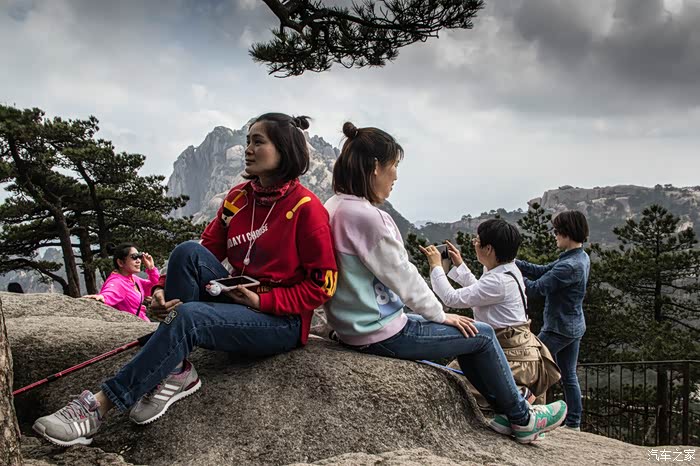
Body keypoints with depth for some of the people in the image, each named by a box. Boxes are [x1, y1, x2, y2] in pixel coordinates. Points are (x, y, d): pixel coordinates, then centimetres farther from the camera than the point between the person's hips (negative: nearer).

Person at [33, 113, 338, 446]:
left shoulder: (306, 207, -10)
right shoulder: (237, 198, 9)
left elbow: (322, 285, -9)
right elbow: (206, 253, 5)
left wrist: (262, 301, -19)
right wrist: (162, 289, -13)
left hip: (282, 321, -6)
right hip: (238, 302, 6)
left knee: (189, 316, -31)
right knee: (188, 251, -20)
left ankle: (101, 406, -22)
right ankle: (175, 369, -18)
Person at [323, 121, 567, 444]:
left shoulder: (333, 207, 5)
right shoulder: (367, 216, -24)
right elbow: (403, 278, -17)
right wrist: (441, 315, -1)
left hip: (353, 328, 10)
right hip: (383, 335, -10)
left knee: (465, 334, 23)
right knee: (482, 335, 6)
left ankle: (505, 410, 33)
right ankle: (522, 419, 24)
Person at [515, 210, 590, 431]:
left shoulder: (570, 266, -26)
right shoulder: (581, 258, 5)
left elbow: (538, 288, -21)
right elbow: (542, 271, 6)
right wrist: (514, 263, 0)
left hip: (559, 328, -9)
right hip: (574, 325, 9)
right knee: (569, 375, 15)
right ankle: (574, 424, 22)